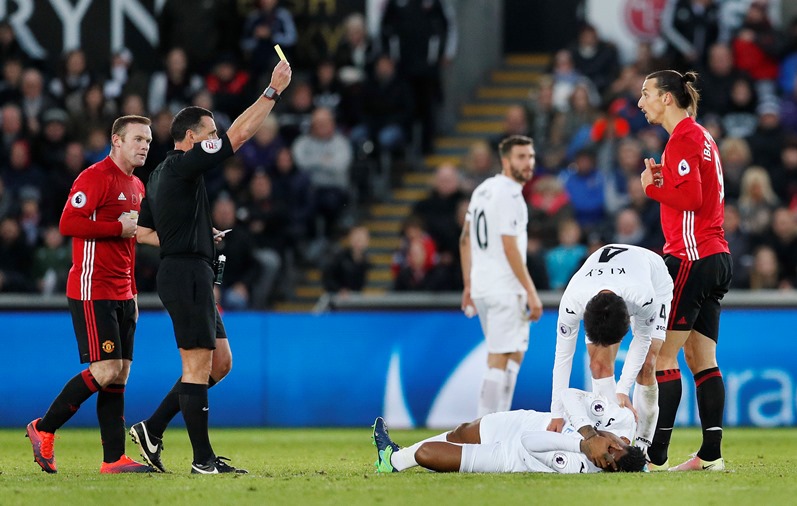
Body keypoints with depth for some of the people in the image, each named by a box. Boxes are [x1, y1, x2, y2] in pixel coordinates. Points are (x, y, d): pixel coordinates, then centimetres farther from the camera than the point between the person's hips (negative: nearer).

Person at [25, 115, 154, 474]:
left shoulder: (136, 186, 19)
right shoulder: (96, 177, -10)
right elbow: (68, 223, -20)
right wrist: (119, 228, -18)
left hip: (120, 294, 9)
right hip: (92, 290, -9)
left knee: (119, 374, 3)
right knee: (106, 369, -14)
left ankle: (114, 458, 3)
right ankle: (44, 429, -1)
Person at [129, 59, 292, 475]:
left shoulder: (162, 175, 18)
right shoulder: (182, 165, -12)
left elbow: (143, 232, 23)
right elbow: (240, 134, -17)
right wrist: (273, 91, -12)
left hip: (191, 276, 10)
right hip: (187, 273, -10)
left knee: (220, 362, 12)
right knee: (198, 365, -7)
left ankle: (152, 429, 13)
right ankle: (203, 459, -4)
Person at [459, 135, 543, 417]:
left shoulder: (483, 190, 14)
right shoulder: (509, 195, -15)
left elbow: (465, 240, 17)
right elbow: (510, 248, -19)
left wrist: (468, 285, 20)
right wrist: (531, 293, -17)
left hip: (481, 286, 9)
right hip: (505, 288, -9)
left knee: (515, 353, 17)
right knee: (499, 361, -7)